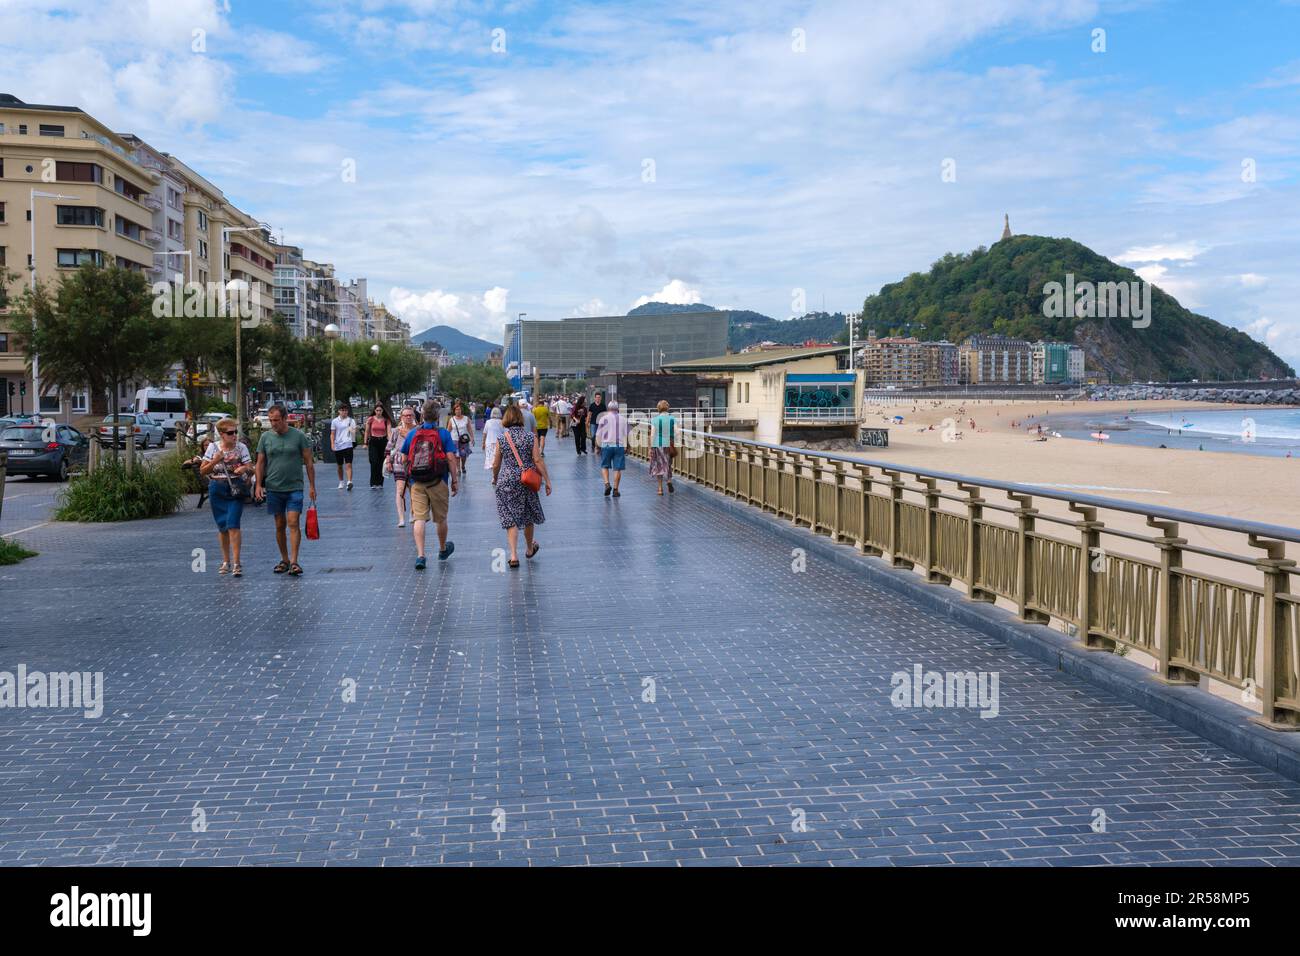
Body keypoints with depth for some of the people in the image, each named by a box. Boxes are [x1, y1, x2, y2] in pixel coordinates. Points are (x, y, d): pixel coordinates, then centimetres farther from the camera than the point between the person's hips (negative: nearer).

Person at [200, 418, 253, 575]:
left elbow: (249, 466, 0)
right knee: (222, 527, 10)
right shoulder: (213, 447, 2)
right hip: (217, 489, 2)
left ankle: (236, 563, -12)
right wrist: (215, 461, -14)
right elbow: (202, 471, 3)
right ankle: (226, 561, 22)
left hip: (235, 489, -2)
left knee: (233, 525, -13)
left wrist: (244, 468, -23)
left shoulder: (241, 447, 0)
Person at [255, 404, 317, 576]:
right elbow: (260, 463, 9)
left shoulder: (298, 436, -2)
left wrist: (312, 486, -1)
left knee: (293, 523, -12)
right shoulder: (265, 437, 4)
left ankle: (294, 562, -12)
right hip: (273, 489, 3)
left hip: (294, 487, -3)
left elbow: (309, 462, 1)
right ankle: (284, 560, 20)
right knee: (279, 525, 9)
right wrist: (258, 485, 1)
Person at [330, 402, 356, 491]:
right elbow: (332, 434, 8)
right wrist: (332, 444, -4)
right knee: (339, 466, 12)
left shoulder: (351, 420, 4)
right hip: (338, 446, 2)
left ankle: (349, 482, -21)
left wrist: (353, 431, -22)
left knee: (348, 464, -13)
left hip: (348, 445, -2)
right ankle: (341, 482, 26)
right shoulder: (335, 421, 6)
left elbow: (354, 431, 1)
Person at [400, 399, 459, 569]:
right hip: (438, 482, -1)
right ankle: (443, 550, 33)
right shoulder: (443, 433, -4)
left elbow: (404, 458, 10)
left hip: (416, 482, 2)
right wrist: (455, 480, -3)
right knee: (441, 518, 15)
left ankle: (420, 555, -14)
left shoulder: (413, 433, 5)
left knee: (418, 519, -2)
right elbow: (451, 458, -9)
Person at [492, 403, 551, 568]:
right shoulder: (530, 437, -5)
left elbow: (496, 464, 3)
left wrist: (495, 478, 21)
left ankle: (514, 555, -9)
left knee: (510, 520, 2)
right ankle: (530, 549, 38)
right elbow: (538, 460, -8)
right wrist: (547, 480, -3)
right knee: (528, 517, 19)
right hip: (526, 481, 1)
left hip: (506, 482, -1)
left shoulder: (501, 438, -4)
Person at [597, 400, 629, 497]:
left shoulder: (604, 418, 0)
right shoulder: (623, 419, 6)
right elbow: (626, 435, 4)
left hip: (607, 445, -1)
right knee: (618, 468, 4)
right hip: (619, 446, 1)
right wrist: (625, 447, 10)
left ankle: (607, 484, -7)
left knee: (604, 466, 12)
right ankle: (615, 489, 5)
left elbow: (599, 434, 0)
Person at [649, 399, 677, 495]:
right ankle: (669, 480, -6)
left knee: (659, 466, 9)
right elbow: (676, 433, -5)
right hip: (669, 445, 1)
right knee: (668, 464, 18)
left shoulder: (654, 420, -7)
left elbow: (652, 435, -8)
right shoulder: (673, 419, -2)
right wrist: (674, 444, 5)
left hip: (657, 445, -1)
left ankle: (660, 488, 9)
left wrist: (651, 447, -2)